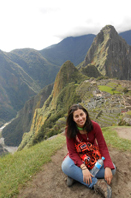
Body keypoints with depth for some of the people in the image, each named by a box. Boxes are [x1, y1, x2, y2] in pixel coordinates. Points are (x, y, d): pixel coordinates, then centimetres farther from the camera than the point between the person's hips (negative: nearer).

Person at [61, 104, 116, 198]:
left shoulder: (94, 126, -20)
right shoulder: (69, 130, -21)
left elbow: (103, 146, -19)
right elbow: (72, 152, -21)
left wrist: (108, 167, -31)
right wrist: (83, 167, -37)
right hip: (78, 155, -1)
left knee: (112, 169, -24)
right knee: (66, 166, -34)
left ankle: (76, 175, -20)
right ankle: (96, 183, -27)